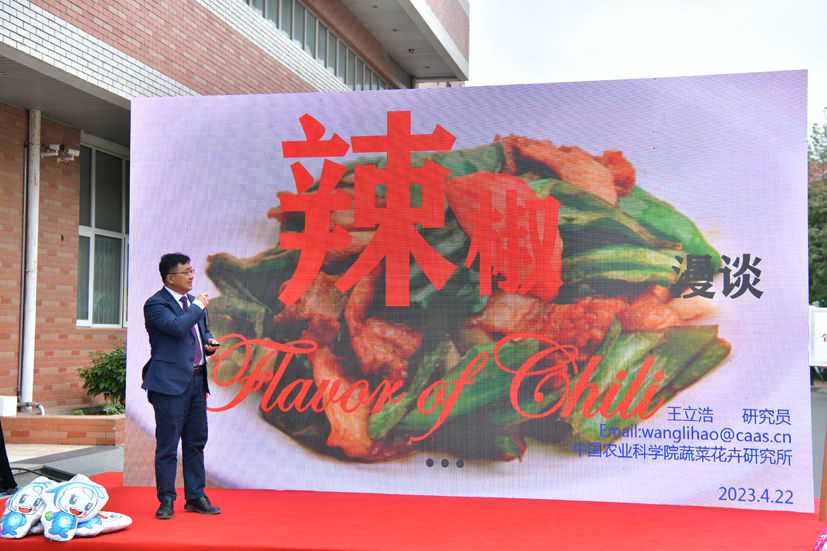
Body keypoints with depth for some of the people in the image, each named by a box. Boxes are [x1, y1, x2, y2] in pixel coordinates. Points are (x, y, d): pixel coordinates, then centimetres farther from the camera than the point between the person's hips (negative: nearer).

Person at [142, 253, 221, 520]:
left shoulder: (193, 301, 16)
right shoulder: (155, 304, -10)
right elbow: (177, 327, -27)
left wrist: (209, 342, 7)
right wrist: (198, 306, -13)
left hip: (196, 380, 8)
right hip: (170, 383, -8)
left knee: (196, 442, 12)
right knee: (167, 445, -2)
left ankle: (195, 497, 21)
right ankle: (166, 501, 9)